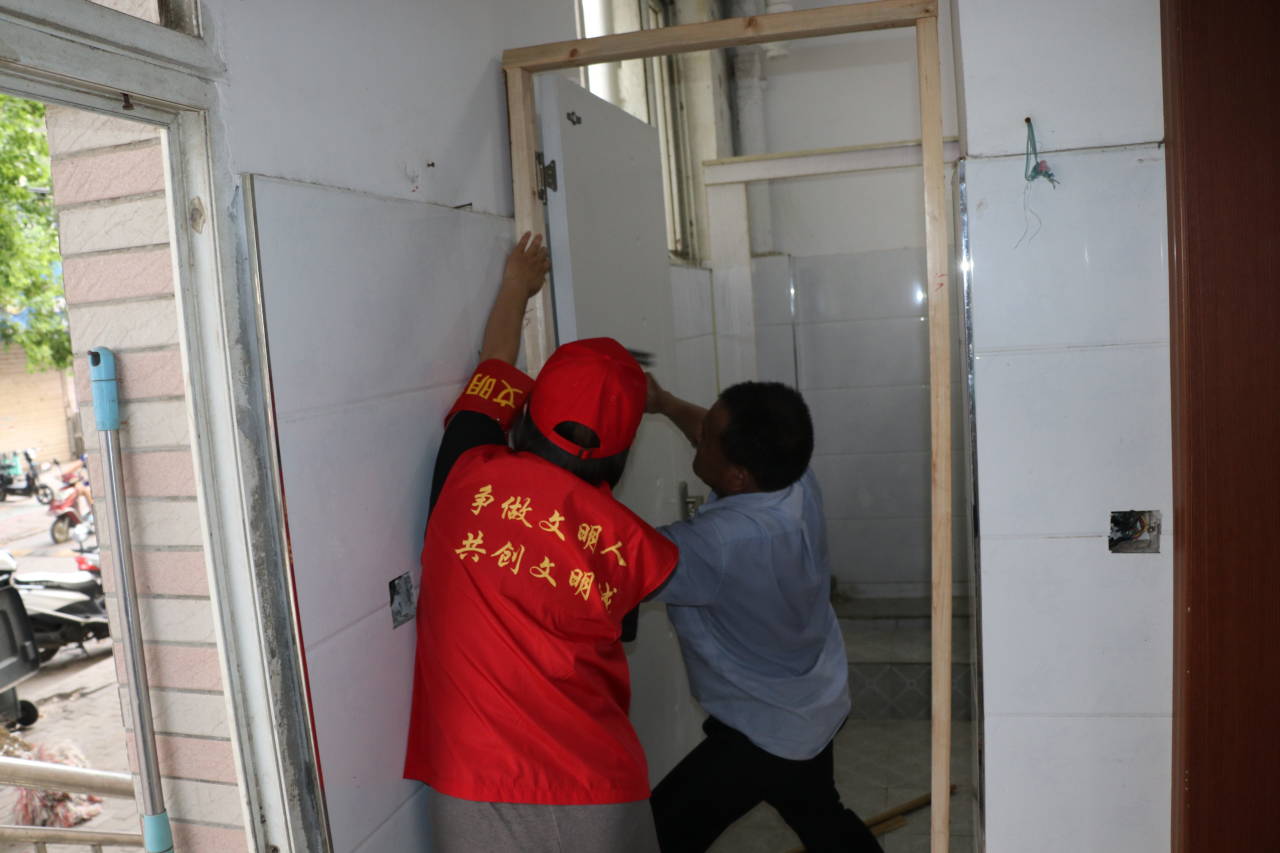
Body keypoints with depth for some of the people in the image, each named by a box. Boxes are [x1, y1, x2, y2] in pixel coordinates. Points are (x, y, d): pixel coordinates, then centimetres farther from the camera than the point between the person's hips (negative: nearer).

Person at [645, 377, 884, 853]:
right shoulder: (795, 479, -16)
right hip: (814, 708, 8)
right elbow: (735, 441, 7)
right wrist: (664, 403, 0)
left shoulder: (722, 544, -39)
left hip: (764, 732, -8)